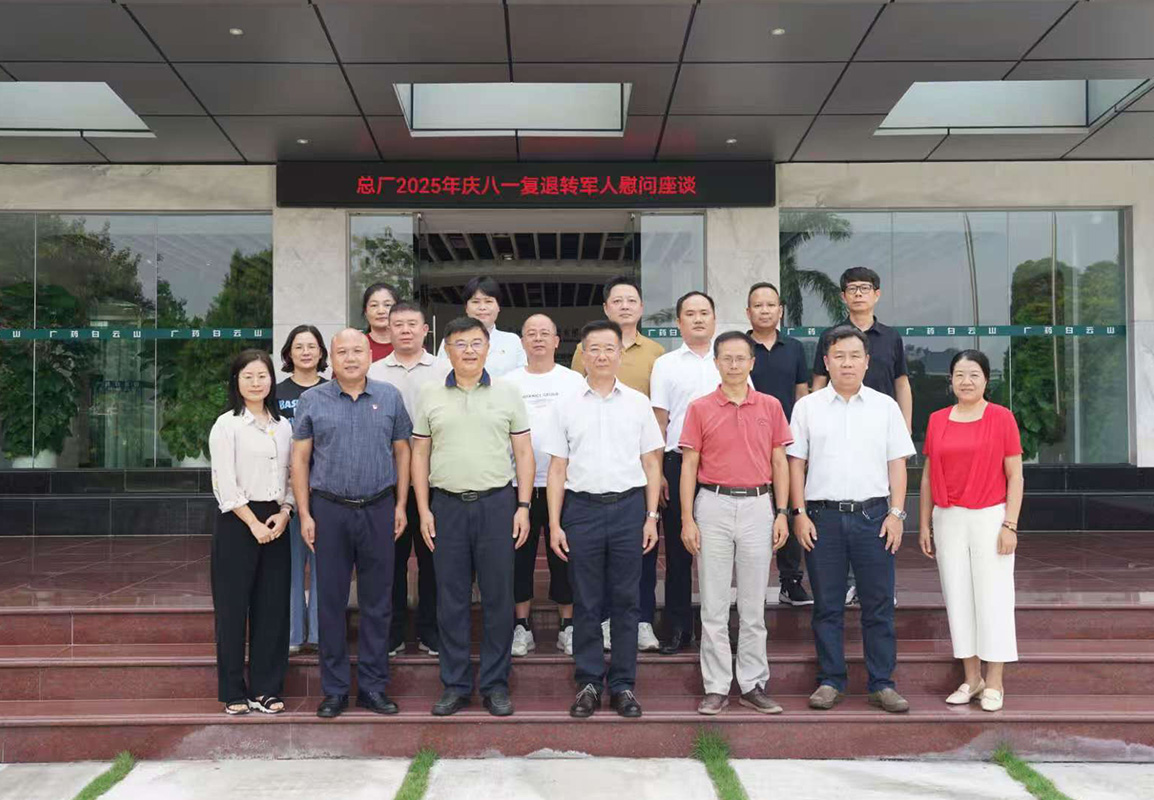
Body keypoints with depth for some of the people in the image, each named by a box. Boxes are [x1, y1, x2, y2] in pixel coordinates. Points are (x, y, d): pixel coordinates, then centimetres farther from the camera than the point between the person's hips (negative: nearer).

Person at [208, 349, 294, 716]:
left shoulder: (283, 426, 12)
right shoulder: (227, 425, -4)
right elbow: (225, 484, -9)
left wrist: (284, 514, -3)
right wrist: (254, 523, -12)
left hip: (276, 523, 5)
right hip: (237, 522, -5)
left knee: (273, 606, 5)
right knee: (233, 606, 1)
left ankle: (267, 688, 15)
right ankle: (233, 692, 11)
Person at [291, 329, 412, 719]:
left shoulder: (389, 397, 6)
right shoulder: (312, 401, 3)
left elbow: (402, 451, 9)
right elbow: (300, 459, 3)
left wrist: (400, 504, 4)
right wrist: (305, 515, -3)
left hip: (378, 510, 1)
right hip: (329, 510, -1)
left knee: (377, 602, 7)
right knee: (331, 601, 6)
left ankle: (373, 686, 19)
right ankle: (334, 690, 18)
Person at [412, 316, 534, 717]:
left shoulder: (507, 394, 5)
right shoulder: (430, 396, 7)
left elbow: (524, 452, 5)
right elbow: (419, 454, 8)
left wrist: (523, 507, -3)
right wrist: (423, 510, 1)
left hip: (497, 503, -1)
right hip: (447, 505, 1)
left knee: (498, 597, 3)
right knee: (451, 599, 6)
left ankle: (495, 684, 15)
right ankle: (455, 685, 18)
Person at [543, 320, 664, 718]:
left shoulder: (638, 403, 8)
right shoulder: (566, 405, 6)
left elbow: (651, 464, 9)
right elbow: (557, 468, 5)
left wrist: (652, 516, 2)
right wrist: (554, 523, 0)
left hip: (628, 506, 0)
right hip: (582, 507, 0)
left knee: (625, 601, 4)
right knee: (586, 602, 5)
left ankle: (623, 684, 14)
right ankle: (588, 683, 15)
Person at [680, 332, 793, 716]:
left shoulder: (770, 406, 6)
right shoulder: (700, 408, 2)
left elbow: (780, 462, 8)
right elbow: (689, 466, 0)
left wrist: (782, 513, 1)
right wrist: (687, 519, -5)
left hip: (758, 506, 1)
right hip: (714, 504, -1)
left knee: (753, 605, 8)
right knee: (714, 604, 3)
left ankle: (753, 684, 17)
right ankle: (716, 687, 11)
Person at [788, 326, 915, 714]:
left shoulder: (885, 406, 9)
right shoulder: (807, 407, 7)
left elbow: (897, 464, 8)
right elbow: (796, 463, 6)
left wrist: (896, 513, 0)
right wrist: (799, 513, -2)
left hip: (873, 514, 1)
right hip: (823, 515, 0)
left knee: (879, 604, 3)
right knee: (827, 605, 5)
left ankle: (882, 684, 13)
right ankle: (830, 682, 15)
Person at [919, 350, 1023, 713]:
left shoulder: (1002, 418, -2)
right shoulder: (937, 420, 7)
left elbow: (1015, 476, -3)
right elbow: (928, 476, 10)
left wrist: (1010, 524, -8)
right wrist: (924, 524, 8)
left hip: (989, 518, -3)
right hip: (948, 519, 4)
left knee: (992, 597, 0)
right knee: (958, 598, 7)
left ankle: (994, 683, 12)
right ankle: (971, 679, 19)